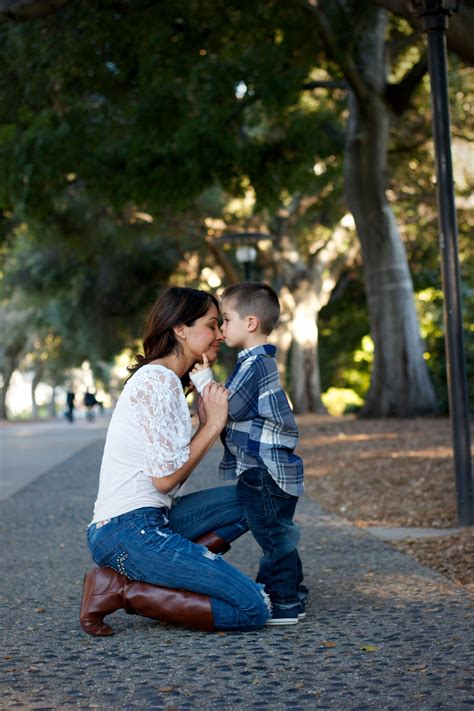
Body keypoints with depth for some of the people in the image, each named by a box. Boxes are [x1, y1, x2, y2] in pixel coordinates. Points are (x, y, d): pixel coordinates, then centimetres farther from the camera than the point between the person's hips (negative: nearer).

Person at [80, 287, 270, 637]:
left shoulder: (167, 379, 18)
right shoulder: (158, 380, -12)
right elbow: (165, 478, -18)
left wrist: (206, 423, 6)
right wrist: (214, 424, -7)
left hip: (151, 519, 10)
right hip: (129, 532, -10)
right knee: (254, 608, -13)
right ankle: (118, 590, -8)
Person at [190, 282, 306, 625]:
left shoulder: (254, 363, -16)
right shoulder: (262, 361, 17)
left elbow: (230, 406, -18)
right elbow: (239, 409, 21)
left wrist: (204, 379, -10)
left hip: (264, 469, -11)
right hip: (266, 467, 11)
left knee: (274, 536, -4)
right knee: (278, 536, 16)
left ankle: (283, 604, 2)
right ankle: (291, 599, 24)